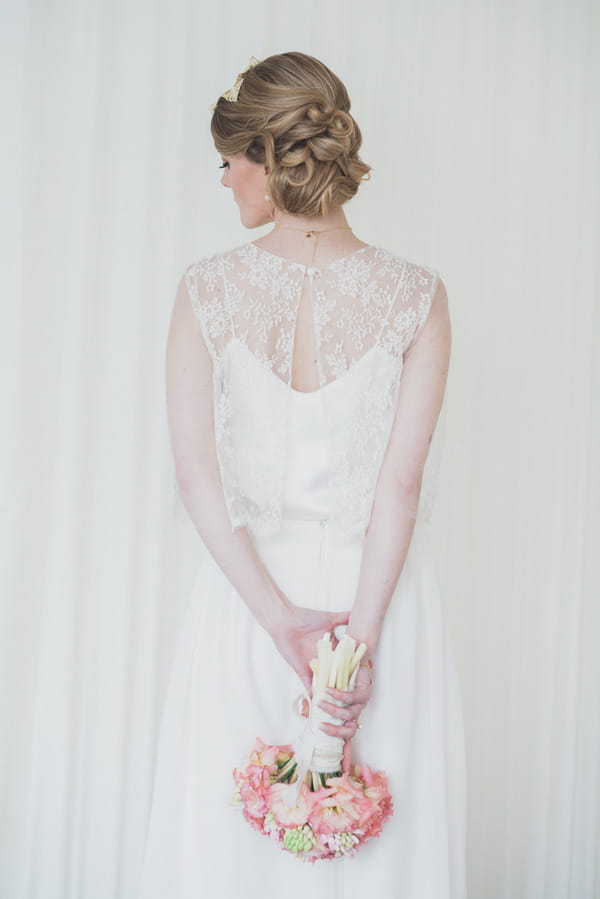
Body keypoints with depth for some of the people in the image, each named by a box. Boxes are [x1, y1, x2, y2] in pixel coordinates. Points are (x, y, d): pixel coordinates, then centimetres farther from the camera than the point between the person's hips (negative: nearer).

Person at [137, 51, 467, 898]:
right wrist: (361, 631, -12)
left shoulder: (206, 289, -6)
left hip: (247, 585, 0)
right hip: (382, 590, 0)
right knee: (381, 827, 13)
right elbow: (402, 478, -12)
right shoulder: (418, 295, -7)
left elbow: (196, 472, -9)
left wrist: (279, 615, -10)